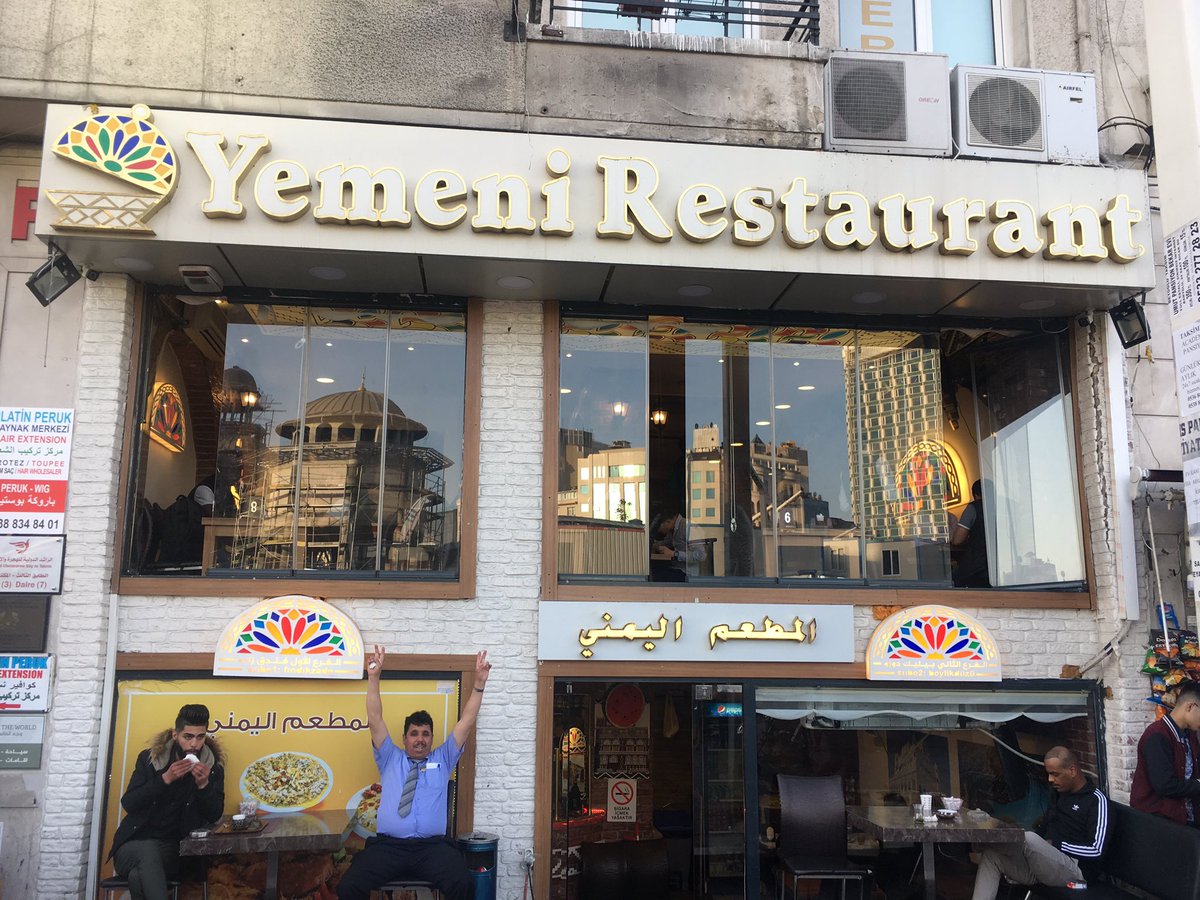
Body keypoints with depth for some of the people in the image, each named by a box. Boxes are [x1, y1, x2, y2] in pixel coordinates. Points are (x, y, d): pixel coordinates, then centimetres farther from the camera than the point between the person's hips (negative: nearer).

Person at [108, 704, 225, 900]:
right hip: (135, 842, 1)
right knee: (149, 851, -37)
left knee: (139, 877, -35)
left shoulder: (213, 765, 3)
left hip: (173, 848, -1)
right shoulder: (149, 758, 2)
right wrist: (165, 779, -19)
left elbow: (215, 815, -2)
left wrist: (204, 784, -20)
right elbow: (128, 804, -7)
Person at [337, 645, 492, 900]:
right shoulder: (391, 759, 21)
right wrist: (373, 678, 0)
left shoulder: (443, 760, 20)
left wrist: (479, 683, 5)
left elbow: (466, 721, 15)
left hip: (432, 847, 0)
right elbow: (375, 721, 11)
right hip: (388, 846, 1)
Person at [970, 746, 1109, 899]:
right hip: (1042, 866, 8)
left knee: (1030, 839, -34)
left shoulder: (1096, 800, -8)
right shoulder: (1060, 793, 17)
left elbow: (1096, 850, -16)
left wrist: (1055, 844, -13)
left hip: (1073, 869, -8)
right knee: (991, 855, -15)